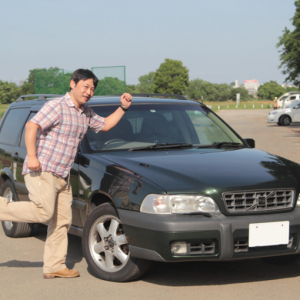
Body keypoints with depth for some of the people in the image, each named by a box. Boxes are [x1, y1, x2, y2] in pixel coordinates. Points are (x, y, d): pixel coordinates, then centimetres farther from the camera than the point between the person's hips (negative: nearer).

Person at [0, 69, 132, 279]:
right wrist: (32, 156, -26)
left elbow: (105, 125, 29)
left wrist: (123, 108, 15)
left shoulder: (86, 113, 16)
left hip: (62, 176, 9)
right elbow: (31, 126, -18)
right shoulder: (57, 106, -11)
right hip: (42, 171, -8)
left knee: (62, 221, 6)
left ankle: (54, 267, 11)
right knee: (43, 213, -22)